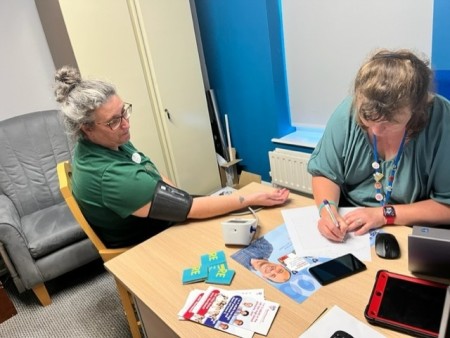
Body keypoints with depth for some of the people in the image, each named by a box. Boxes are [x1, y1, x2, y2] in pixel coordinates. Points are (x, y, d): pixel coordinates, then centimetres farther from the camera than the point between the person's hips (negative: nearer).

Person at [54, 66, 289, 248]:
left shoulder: (97, 145, -9)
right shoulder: (112, 176, -38)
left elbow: (154, 177, 4)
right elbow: (192, 209, -33)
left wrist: (183, 199, -4)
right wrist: (253, 199, -28)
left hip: (158, 223, 7)